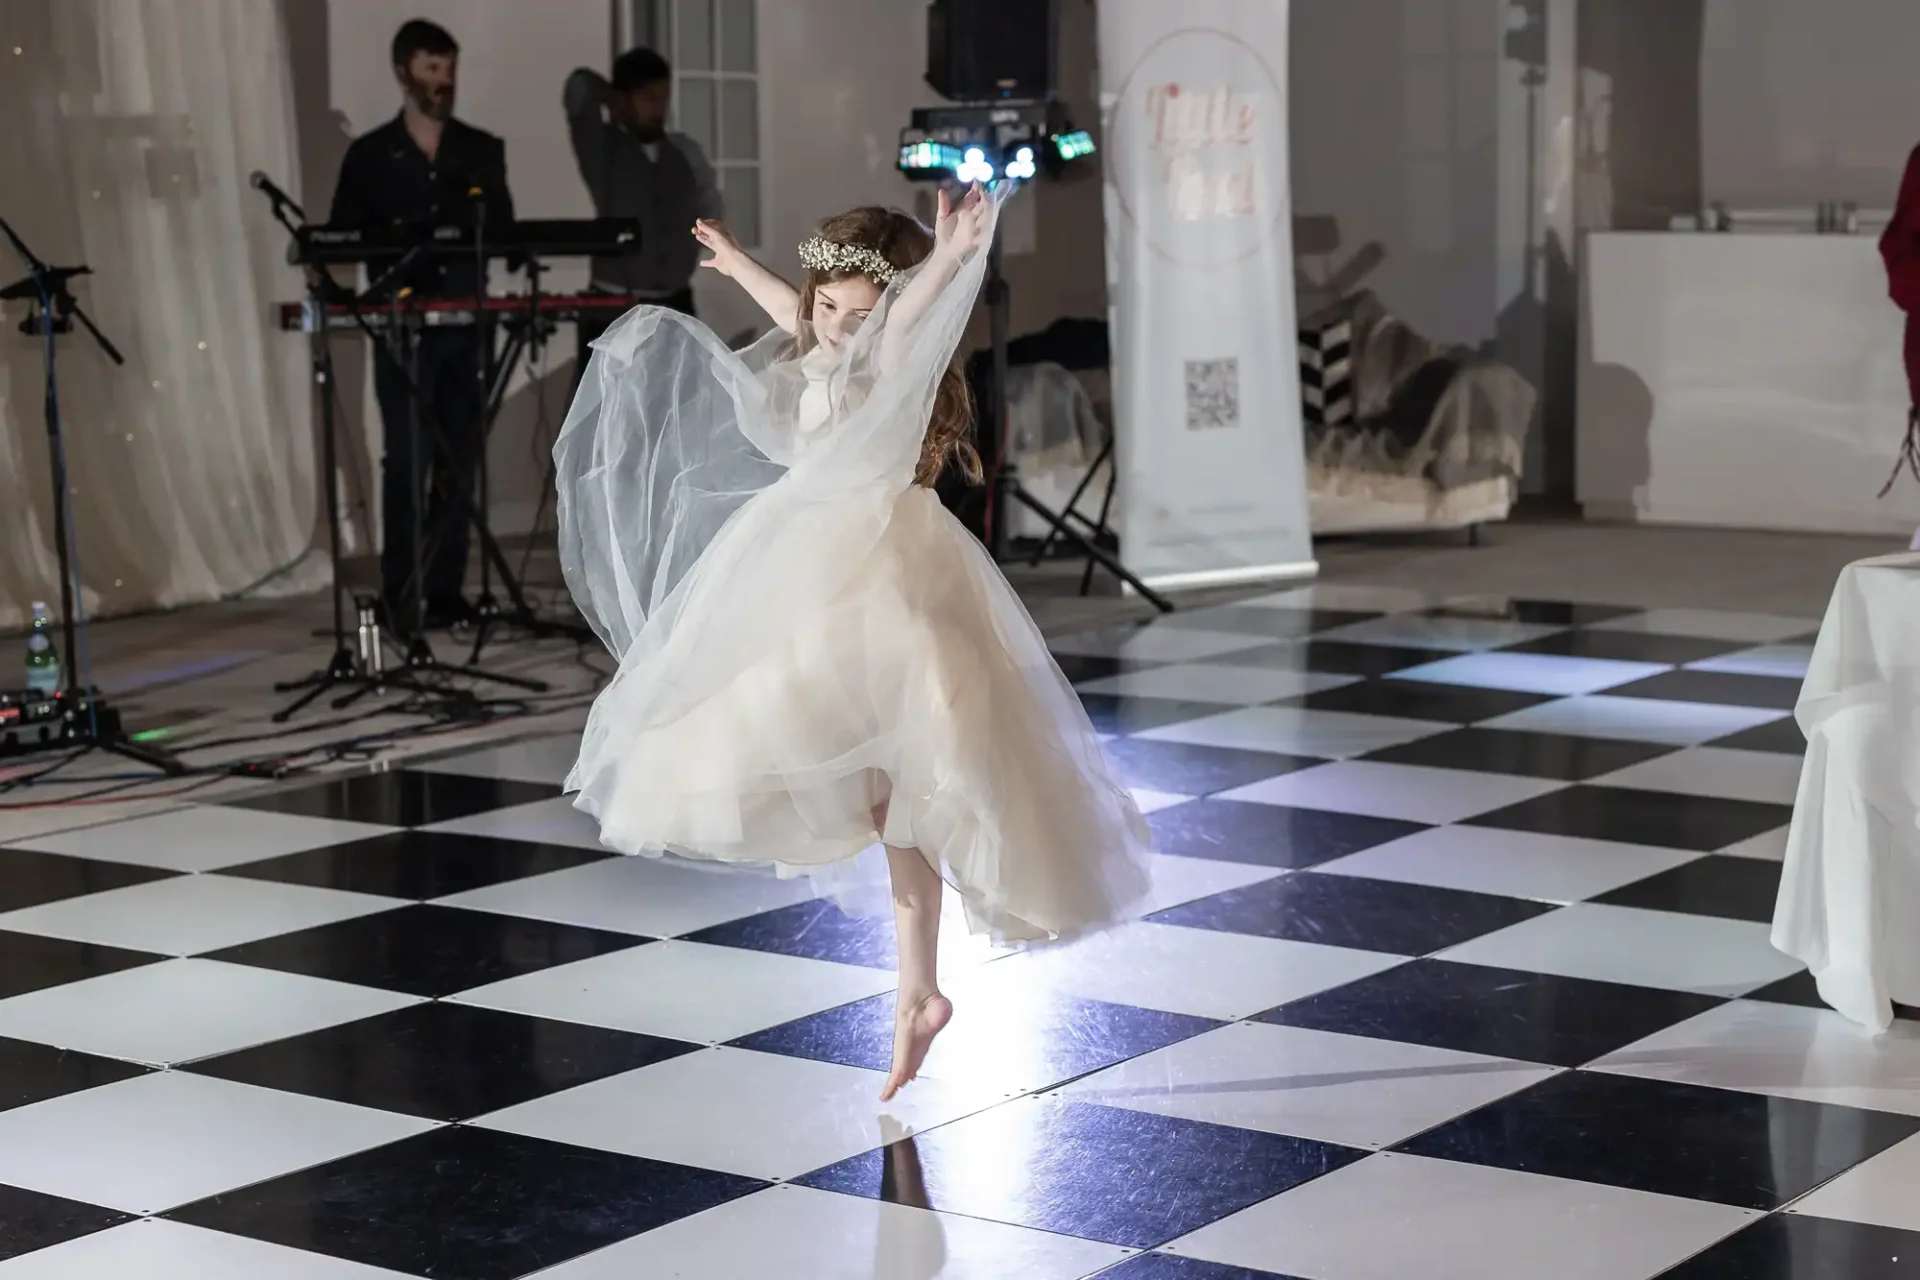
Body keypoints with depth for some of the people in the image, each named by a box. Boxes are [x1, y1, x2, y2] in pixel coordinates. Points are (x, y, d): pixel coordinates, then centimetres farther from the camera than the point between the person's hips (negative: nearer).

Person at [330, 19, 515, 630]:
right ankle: (401, 594, -6)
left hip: (464, 323, 3)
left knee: (459, 458, 4)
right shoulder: (370, 155, 5)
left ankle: (445, 589, 10)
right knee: (408, 460, -9)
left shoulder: (482, 151, 12)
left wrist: (482, 232, -13)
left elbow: (504, 231, 9)